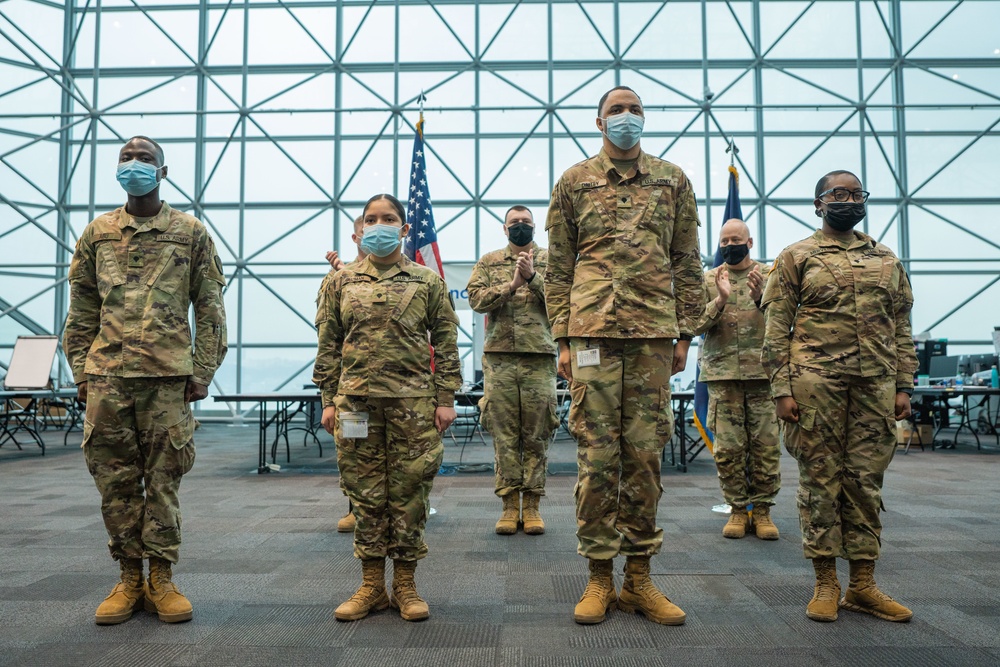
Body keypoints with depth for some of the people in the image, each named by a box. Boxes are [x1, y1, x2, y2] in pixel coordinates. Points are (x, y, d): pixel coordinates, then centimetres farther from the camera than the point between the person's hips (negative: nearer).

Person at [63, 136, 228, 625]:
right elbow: (81, 310, 14)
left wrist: (203, 372, -2)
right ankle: (129, 579, 18)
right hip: (106, 377, 3)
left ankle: (161, 580, 13)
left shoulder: (191, 233, 6)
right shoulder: (96, 234, 13)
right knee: (115, 481, 6)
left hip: (168, 377, -2)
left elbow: (210, 309, 4)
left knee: (163, 482, 2)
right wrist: (81, 371, 7)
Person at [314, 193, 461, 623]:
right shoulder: (342, 281, 10)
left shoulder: (427, 281, 6)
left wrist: (446, 398, -1)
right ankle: (371, 586, 19)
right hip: (356, 398, 2)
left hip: (412, 400, -1)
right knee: (365, 491, 6)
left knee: (409, 491, 3)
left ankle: (405, 586, 17)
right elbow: (328, 345, 10)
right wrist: (329, 400, 4)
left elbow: (446, 342, 5)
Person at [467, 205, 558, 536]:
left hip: (540, 357, 0)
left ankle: (532, 505, 12)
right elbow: (476, 298, -3)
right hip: (499, 357, 1)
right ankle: (510, 504, 11)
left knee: (536, 435, 4)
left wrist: (533, 276, -16)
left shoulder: (550, 260, 10)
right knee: (504, 434, 3)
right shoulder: (488, 262, 12)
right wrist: (511, 284, -15)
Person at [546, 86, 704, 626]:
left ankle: (639, 577, 15)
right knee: (596, 456, -1)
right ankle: (599, 577, 11)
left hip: (653, 335, 1)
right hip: (593, 332, -1)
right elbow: (558, 269, 9)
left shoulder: (672, 180, 15)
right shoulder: (575, 182, 11)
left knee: (644, 455, 4)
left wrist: (684, 334, 7)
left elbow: (687, 263, 14)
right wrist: (563, 339, 2)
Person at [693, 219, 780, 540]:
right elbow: (696, 324, 0)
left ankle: (762, 509, 13)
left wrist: (761, 297, -19)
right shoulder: (708, 279, 10)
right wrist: (720, 300, -16)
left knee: (766, 446, 1)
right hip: (722, 374, 1)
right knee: (728, 447, 2)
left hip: (764, 372, 0)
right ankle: (738, 509, 14)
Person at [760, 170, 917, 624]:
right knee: (820, 478, 1)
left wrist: (903, 385, 7)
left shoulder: (886, 260, 16)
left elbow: (901, 327, 15)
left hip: (875, 382, 4)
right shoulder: (796, 257, 3)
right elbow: (776, 327, -2)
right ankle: (825, 582, 12)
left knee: (866, 480, 7)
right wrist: (782, 388, -9)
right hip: (815, 380, -4)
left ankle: (862, 585, 16)